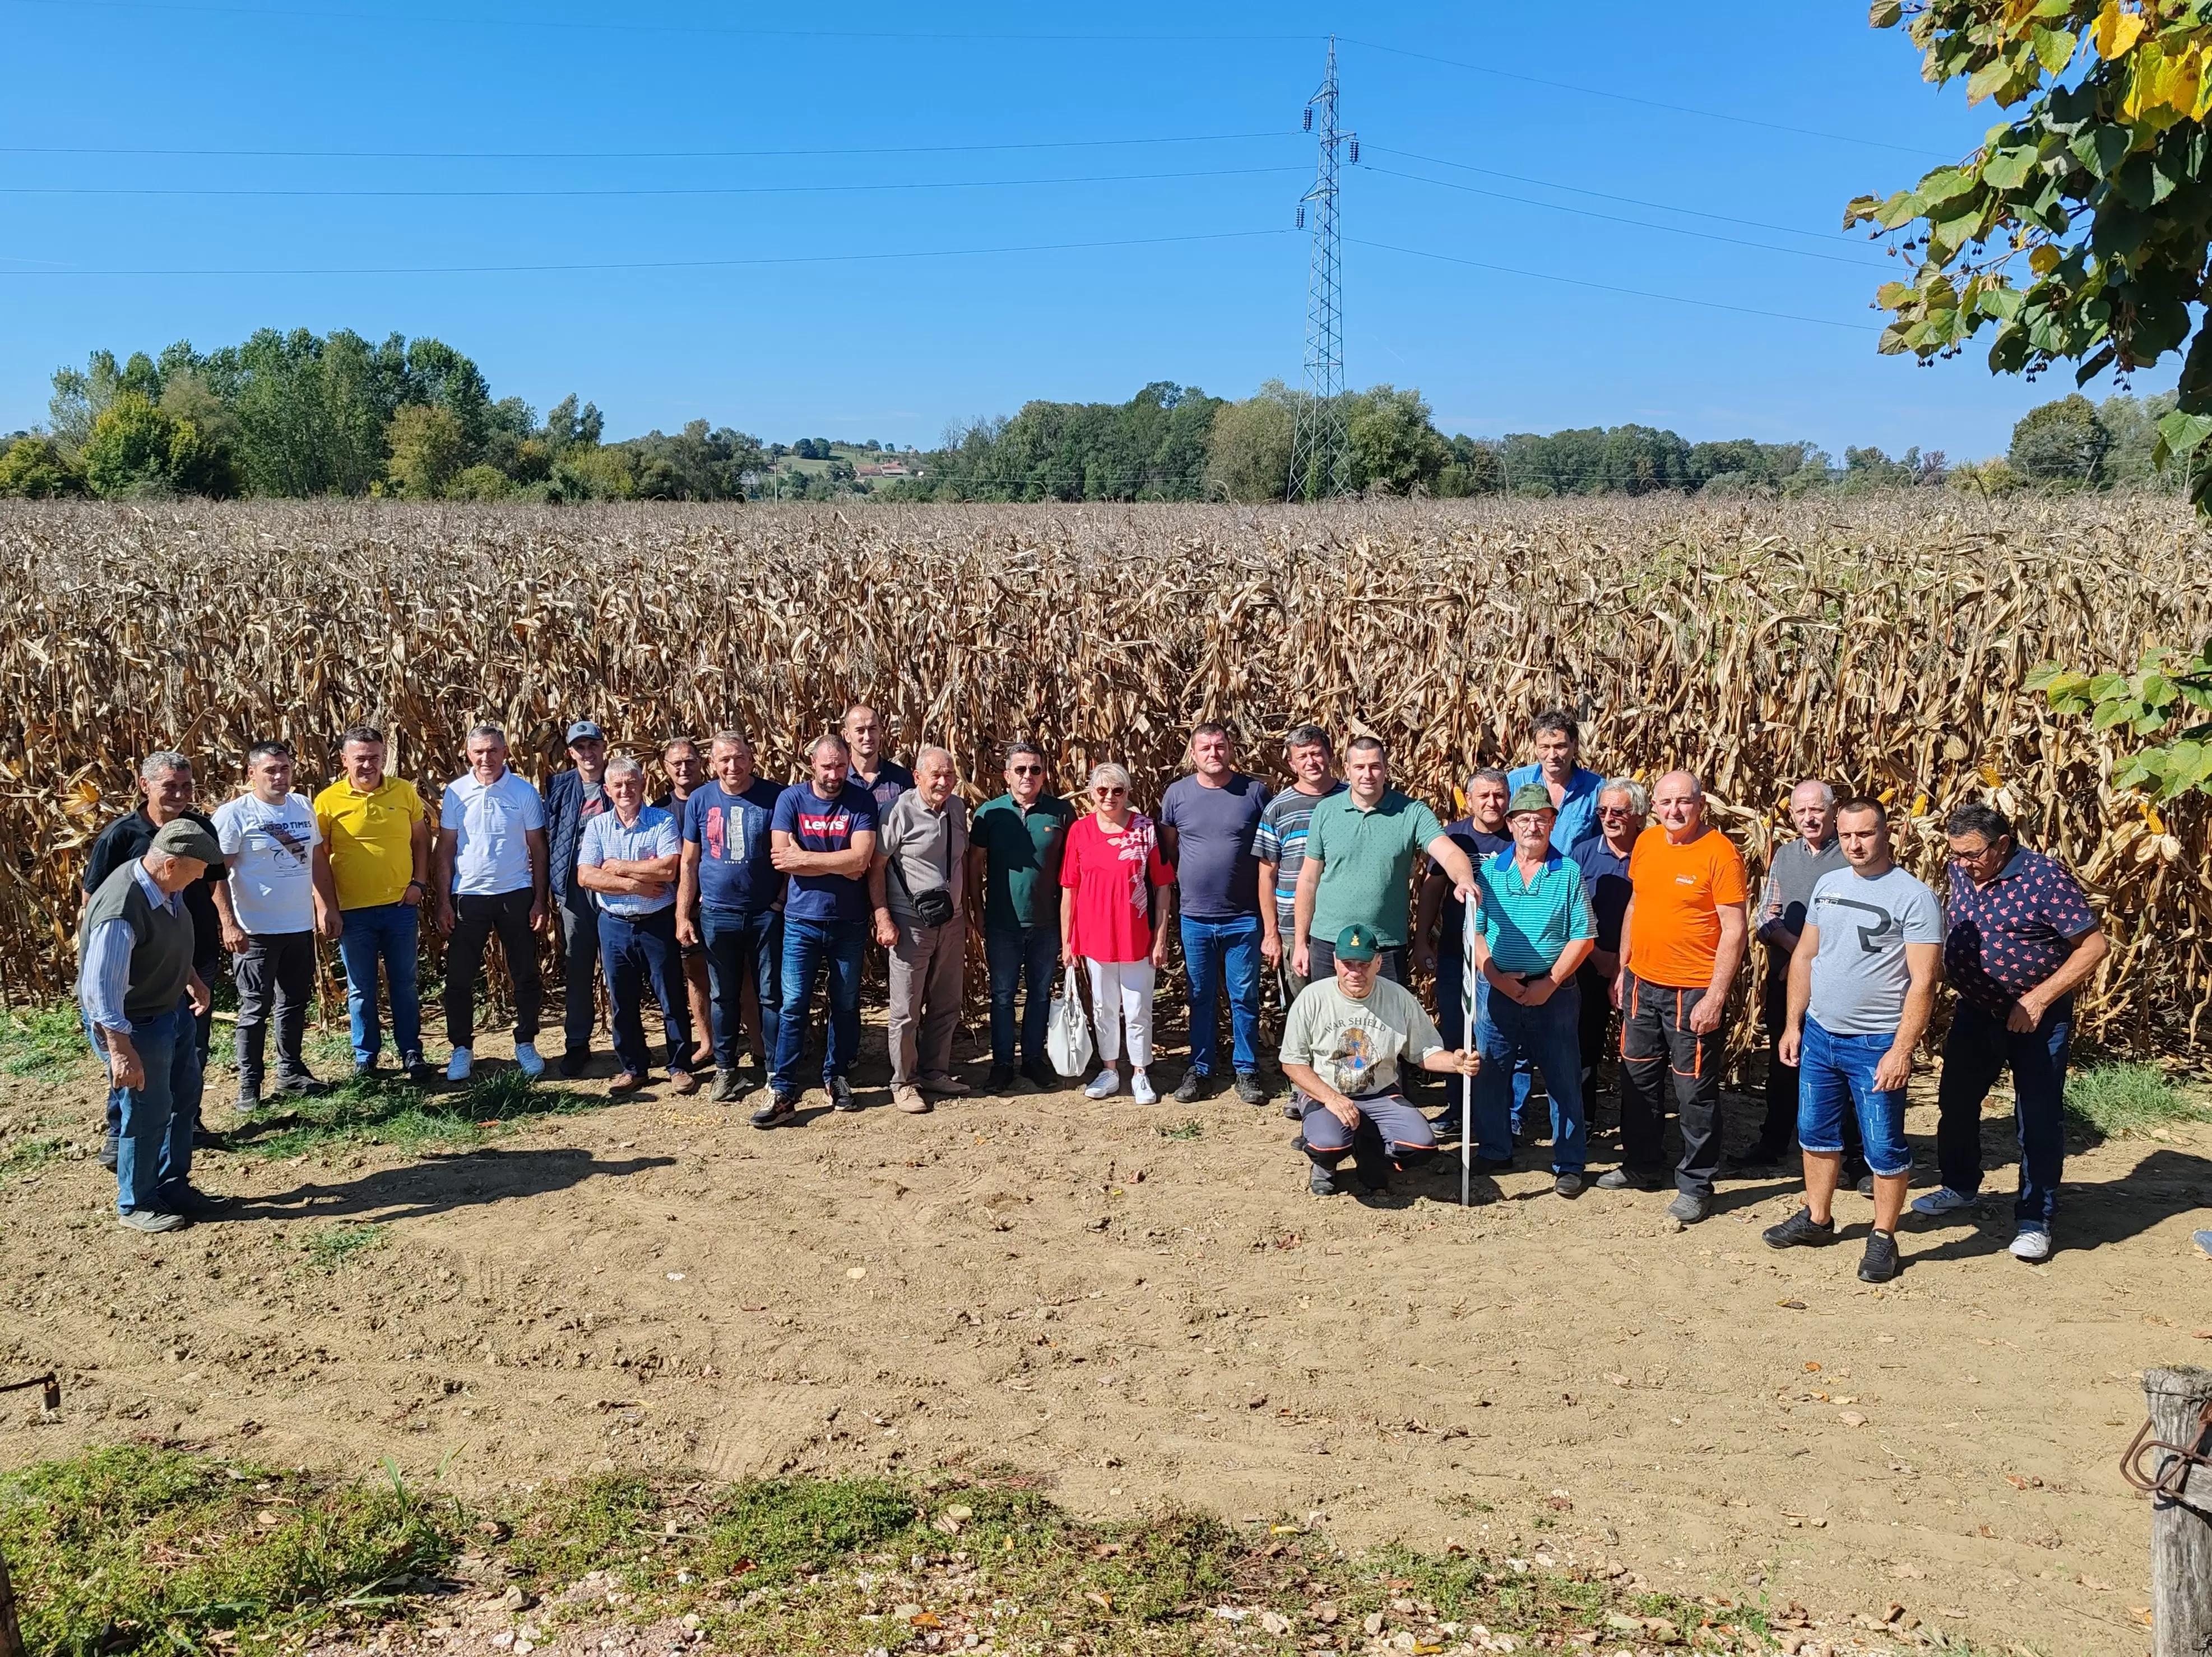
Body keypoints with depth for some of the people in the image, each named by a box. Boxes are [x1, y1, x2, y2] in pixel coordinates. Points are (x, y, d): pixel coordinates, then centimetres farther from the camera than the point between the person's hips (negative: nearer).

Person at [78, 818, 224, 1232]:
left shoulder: (165, 886, -8)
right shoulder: (121, 911, -35)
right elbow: (101, 989, -33)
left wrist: (192, 978, 13)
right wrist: (121, 1051, -33)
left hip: (173, 1008, 9)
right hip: (134, 1023, -9)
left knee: (184, 1097, 20)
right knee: (149, 1111, 3)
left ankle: (174, 1187, 36)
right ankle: (135, 1206, 23)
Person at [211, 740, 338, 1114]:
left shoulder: (303, 806, 7)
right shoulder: (234, 814, -12)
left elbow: (319, 859, 15)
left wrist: (329, 908, 13)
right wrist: (228, 924, -21)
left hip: (300, 928, 6)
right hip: (256, 931, -6)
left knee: (294, 1003, 15)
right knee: (255, 1009, 1)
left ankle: (290, 1072, 28)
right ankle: (249, 1085, 10)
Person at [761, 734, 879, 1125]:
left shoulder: (862, 801, -5)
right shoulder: (791, 799, -3)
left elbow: (860, 859, -17)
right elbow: (781, 857, -14)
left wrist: (804, 858, -14)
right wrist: (840, 865, -13)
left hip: (849, 922, 1)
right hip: (802, 920, -1)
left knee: (846, 1005, 11)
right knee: (793, 1005, -3)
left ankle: (837, 1078, 26)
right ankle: (782, 1092, 0)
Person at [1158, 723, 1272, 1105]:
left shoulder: (1255, 792, -3)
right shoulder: (1177, 794, 1)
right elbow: (1167, 850, 10)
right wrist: (1181, 891, 7)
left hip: (1243, 919, -1)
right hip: (1195, 919, 1)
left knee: (1244, 998, 6)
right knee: (1201, 998, 12)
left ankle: (1246, 1072, 18)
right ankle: (1202, 1070, 23)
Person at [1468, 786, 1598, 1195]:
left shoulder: (1569, 873, -1)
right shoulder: (1489, 870, 4)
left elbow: (1583, 936, -4)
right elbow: (1472, 931, 1)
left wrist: (1550, 983, -12)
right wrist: (1496, 977, -11)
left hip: (1554, 992, -2)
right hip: (1497, 990, 2)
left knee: (1564, 1079, 3)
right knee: (1490, 1074, 9)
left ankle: (1569, 1165, 12)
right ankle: (1494, 1152, 25)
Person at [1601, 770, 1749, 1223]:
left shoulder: (1720, 853, -15)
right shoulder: (1646, 842, 4)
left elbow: (1734, 929, -15)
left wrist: (1715, 997, -19)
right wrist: (1623, 970, 15)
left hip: (1694, 992, -7)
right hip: (1643, 982, 7)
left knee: (1695, 1091, 2)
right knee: (1638, 1078, 17)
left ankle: (1695, 1185, 14)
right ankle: (1640, 1166, 34)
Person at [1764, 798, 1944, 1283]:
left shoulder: (1914, 897, -13)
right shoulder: (1827, 885, 6)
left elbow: (1923, 982, -16)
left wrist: (1901, 1051, -21)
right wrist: (1792, 1024, 9)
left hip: (1876, 1044, -6)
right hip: (1818, 1034, 6)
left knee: (1883, 1147, 3)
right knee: (1816, 1133, 17)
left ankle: (1883, 1239, 17)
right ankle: (1817, 1219, 33)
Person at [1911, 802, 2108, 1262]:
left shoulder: (2044, 877, -20)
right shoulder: (1961, 871, -2)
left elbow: (2095, 945, -19)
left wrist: (2039, 998, -22)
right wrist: (1942, 970, 4)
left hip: (2036, 1018, -6)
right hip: (1975, 1012, 6)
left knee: (2038, 1118, 2)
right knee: (1956, 1102, 16)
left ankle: (2035, 1219, 13)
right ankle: (1960, 1186, 37)